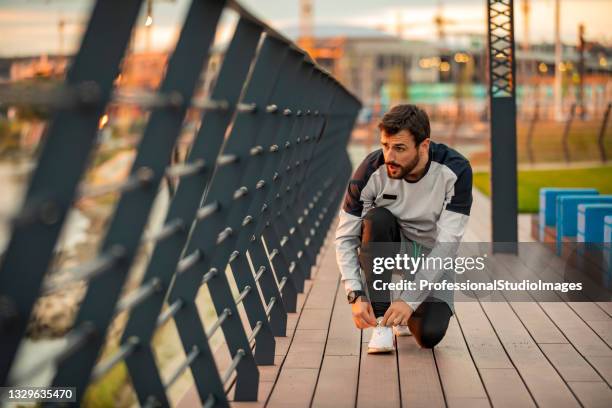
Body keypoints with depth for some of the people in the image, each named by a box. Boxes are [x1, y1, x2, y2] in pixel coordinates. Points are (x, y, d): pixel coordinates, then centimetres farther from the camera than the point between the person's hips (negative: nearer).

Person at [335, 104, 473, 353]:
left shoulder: (456, 171, -27)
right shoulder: (371, 171, -24)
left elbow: (447, 244, -28)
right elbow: (345, 237, -18)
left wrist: (410, 300, -35)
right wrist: (356, 295, -31)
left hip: (433, 254, -1)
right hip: (388, 247, 1)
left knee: (429, 335, -21)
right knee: (376, 219, -33)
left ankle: (407, 310, 16)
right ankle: (381, 318, -22)